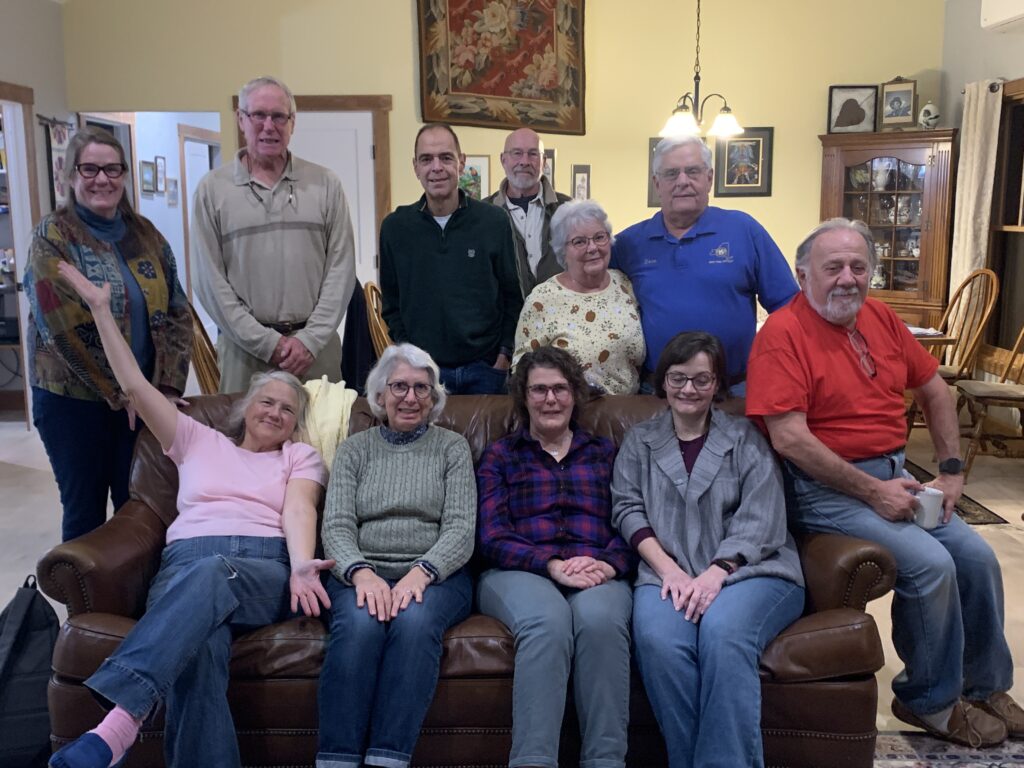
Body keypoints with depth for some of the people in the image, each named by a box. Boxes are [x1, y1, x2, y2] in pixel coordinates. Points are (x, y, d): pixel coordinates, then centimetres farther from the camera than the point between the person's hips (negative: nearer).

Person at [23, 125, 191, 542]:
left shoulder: (146, 235, 8)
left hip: (143, 396, 4)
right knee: (85, 510, 7)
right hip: (72, 399, -4)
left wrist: (169, 387, -6)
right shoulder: (53, 236, -7)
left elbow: (177, 314, 5)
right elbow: (63, 327, -15)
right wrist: (120, 393, -14)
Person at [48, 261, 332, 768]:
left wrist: (301, 565, -18)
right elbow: (134, 385, 22)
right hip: (187, 561, 2)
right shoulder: (199, 441, 28)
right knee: (197, 649, -36)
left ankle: (118, 724, -54)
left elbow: (298, 510, 3)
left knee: (212, 573, -40)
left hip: (267, 569, -2)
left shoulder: (301, 457, 24)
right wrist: (100, 308, 21)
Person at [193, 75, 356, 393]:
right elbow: (211, 279, -1)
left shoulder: (325, 185, 6)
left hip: (317, 345, 1)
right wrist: (267, 342, -8)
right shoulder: (213, 188, 3)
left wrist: (310, 338, -8)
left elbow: (340, 268, 2)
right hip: (245, 348, -1)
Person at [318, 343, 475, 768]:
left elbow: (461, 529, 1)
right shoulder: (354, 449, 15)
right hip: (362, 573, 1)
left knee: (415, 620, -34)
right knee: (359, 623, -32)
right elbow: (336, 526, 4)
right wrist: (361, 573, -18)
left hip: (435, 574, 0)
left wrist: (421, 572, -19)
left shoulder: (453, 447, 12)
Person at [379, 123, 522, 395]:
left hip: (486, 369, 0)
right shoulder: (395, 227, 2)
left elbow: (513, 297, 4)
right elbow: (391, 303, 9)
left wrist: (505, 354, -3)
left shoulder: (494, 222, -2)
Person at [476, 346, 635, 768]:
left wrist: (608, 564, -13)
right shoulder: (499, 456, 18)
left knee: (601, 619, -34)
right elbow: (493, 538, 4)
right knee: (548, 621, -36)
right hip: (519, 573, -1)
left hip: (598, 576, 1)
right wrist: (553, 565, -13)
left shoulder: (606, 452, 23)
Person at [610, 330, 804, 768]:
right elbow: (628, 510, 7)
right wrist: (669, 569, -11)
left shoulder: (746, 439, 14)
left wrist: (715, 573, -16)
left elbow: (760, 520, 1)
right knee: (658, 639, -32)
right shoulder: (639, 442, 21)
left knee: (723, 632, -34)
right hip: (670, 573, 1)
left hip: (750, 570, -1)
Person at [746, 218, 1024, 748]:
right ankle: (931, 702, 5)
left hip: (893, 478, 8)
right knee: (930, 564, -20)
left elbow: (934, 391, 19)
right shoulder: (783, 333, -15)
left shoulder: (881, 319, 8)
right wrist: (872, 492, -18)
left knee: (977, 557, 1)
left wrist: (952, 471, 9)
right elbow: (790, 439, -21)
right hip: (826, 487, -7)